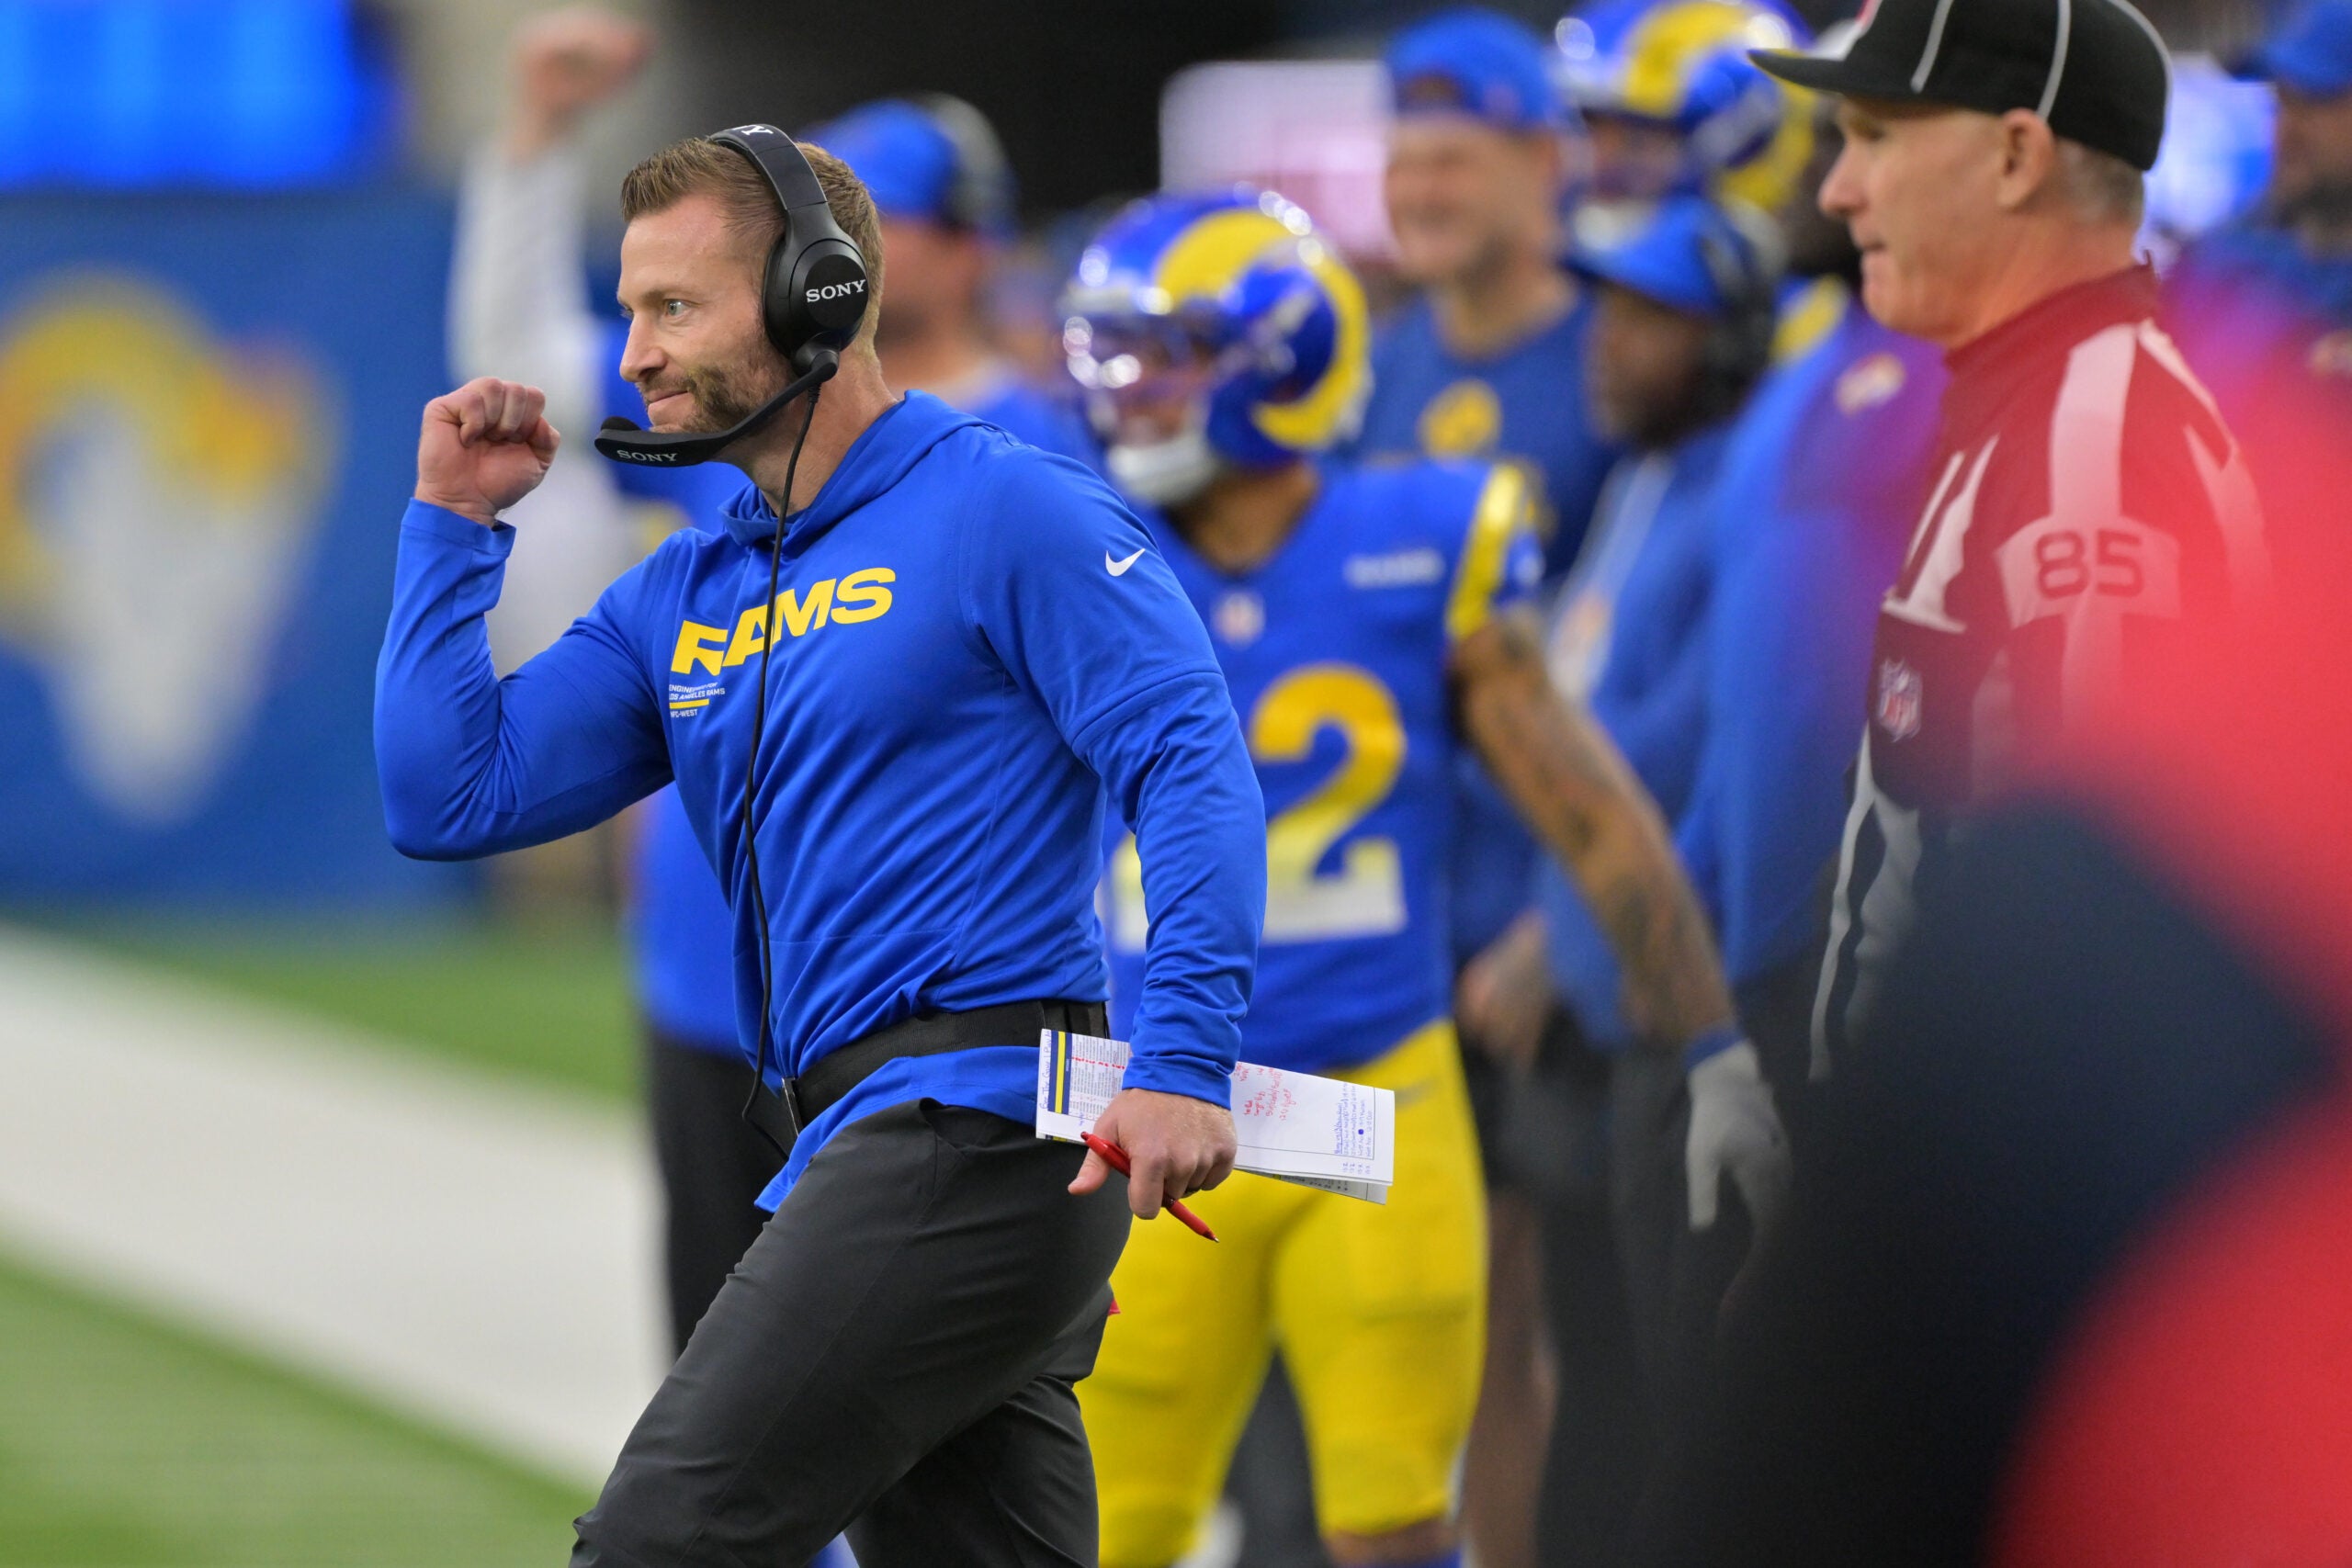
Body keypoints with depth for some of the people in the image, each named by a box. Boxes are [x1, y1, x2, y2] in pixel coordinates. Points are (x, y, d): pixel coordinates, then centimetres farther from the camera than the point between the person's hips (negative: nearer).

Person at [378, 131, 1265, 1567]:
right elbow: (449, 800, 12)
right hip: (858, 1146, 9)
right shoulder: (682, 598, 18)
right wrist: (454, 523, 10)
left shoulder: (1007, 510, -4)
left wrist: (1182, 1062, -24)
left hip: (975, 1131, -9)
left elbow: (1192, 763, -13)